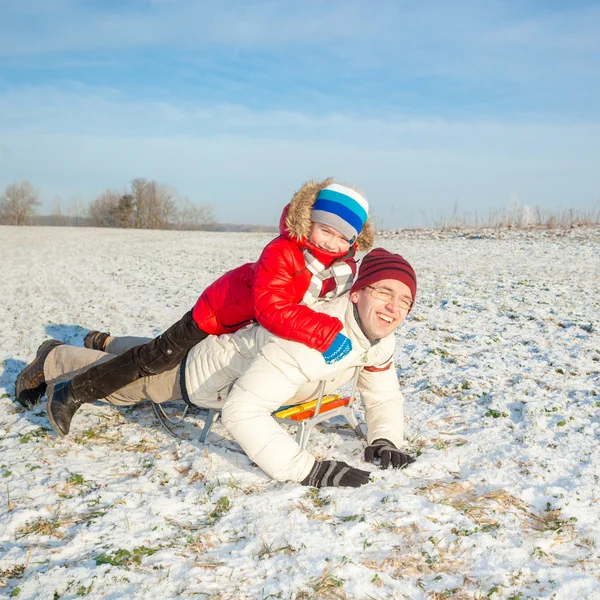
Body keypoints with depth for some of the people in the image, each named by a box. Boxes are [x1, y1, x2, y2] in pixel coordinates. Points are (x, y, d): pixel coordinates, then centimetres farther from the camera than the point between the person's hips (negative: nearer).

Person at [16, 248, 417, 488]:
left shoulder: (382, 339, -21)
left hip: (244, 349, 7)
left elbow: (385, 397, -7)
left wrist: (384, 441, -28)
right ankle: (53, 360, 50)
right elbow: (242, 412, -51)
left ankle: (107, 341, 68)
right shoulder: (309, 337, -48)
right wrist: (306, 469, -55)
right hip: (198, 369, -7)